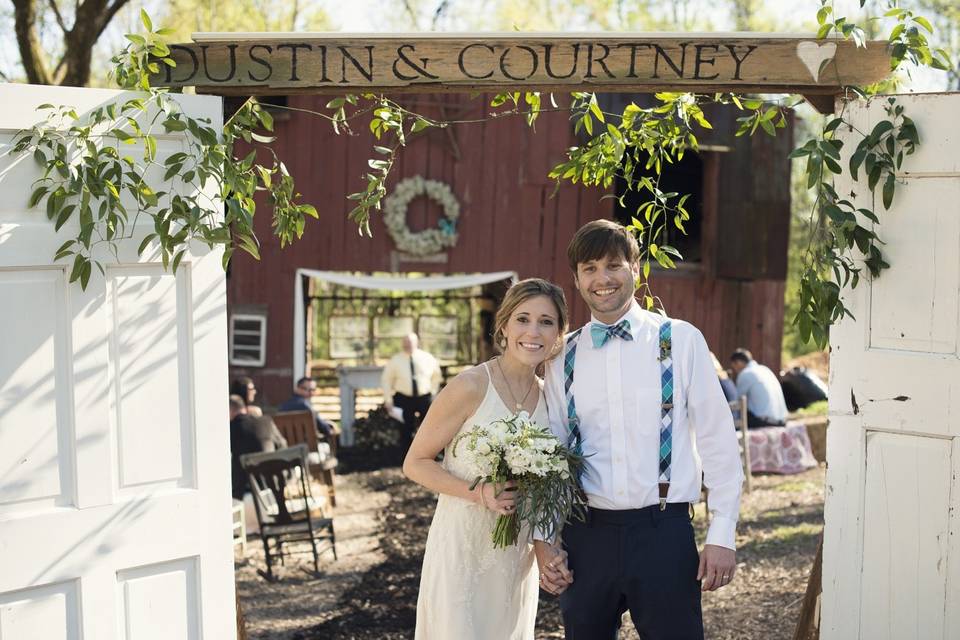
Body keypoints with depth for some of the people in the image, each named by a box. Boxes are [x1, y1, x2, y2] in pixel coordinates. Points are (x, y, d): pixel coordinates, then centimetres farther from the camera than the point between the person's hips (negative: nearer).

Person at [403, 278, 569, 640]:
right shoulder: (471, 387, -15)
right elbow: (415, 464, -11)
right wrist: (477, 492, -24)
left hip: (518, 556, 5)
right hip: (463, 550, -5)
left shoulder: (550, 396, 2)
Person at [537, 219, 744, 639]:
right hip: (585, 536, 3)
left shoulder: (681, 340, -2)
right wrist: (543, 538, 4)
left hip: (664, 530, -2)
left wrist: (722, 534, -5)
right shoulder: (564, 357, 6)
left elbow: (717, 438, -2)